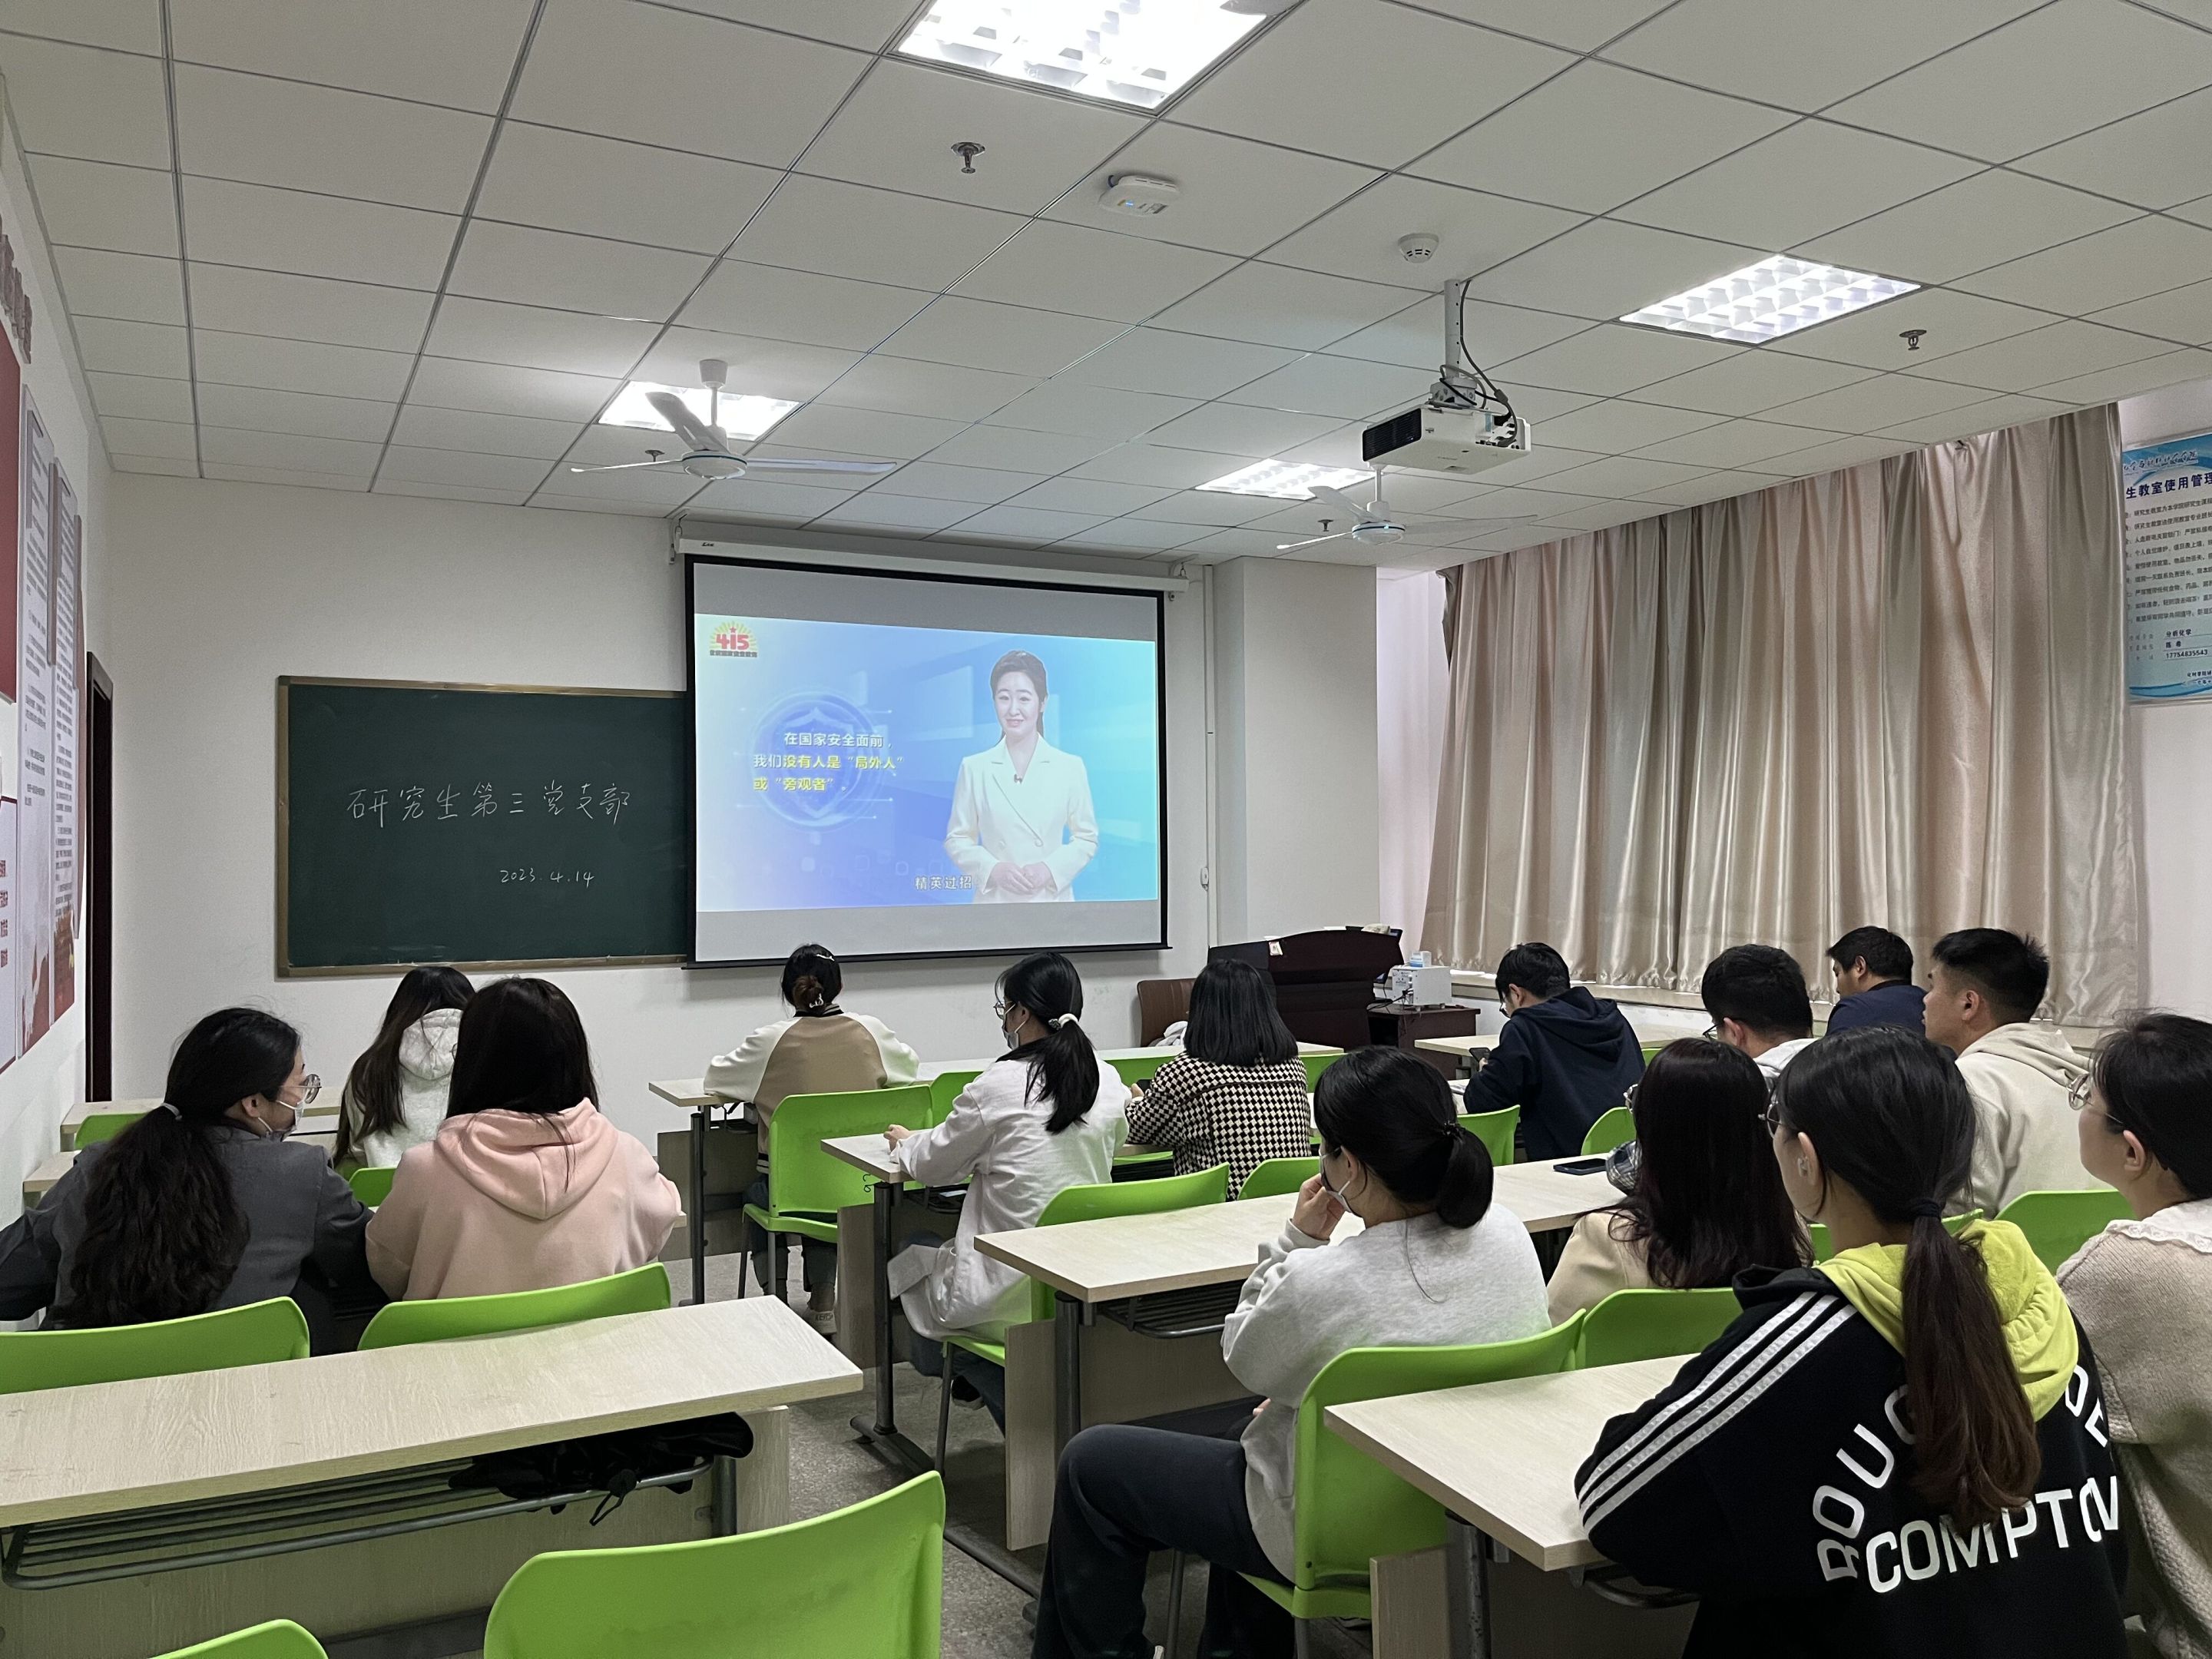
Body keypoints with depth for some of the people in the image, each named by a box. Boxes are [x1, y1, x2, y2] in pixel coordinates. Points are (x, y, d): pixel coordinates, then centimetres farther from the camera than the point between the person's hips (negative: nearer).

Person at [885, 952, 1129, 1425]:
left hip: (1013, 1293, -6)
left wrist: (906, 1141, 21)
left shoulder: (1000, 1085, -16)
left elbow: (934, 1165, -2)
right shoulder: (1107, 1082, -1)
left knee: (909, 1262, 22)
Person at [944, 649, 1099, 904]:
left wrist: (1050, 869, -12)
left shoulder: (1069, 767, 1)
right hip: (994, 901, 0)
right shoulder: (974, 768, 2)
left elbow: (1087, 838, 3)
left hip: (1052, 900, 0)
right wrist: (993, 869, -12)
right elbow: (956, 839, 4)